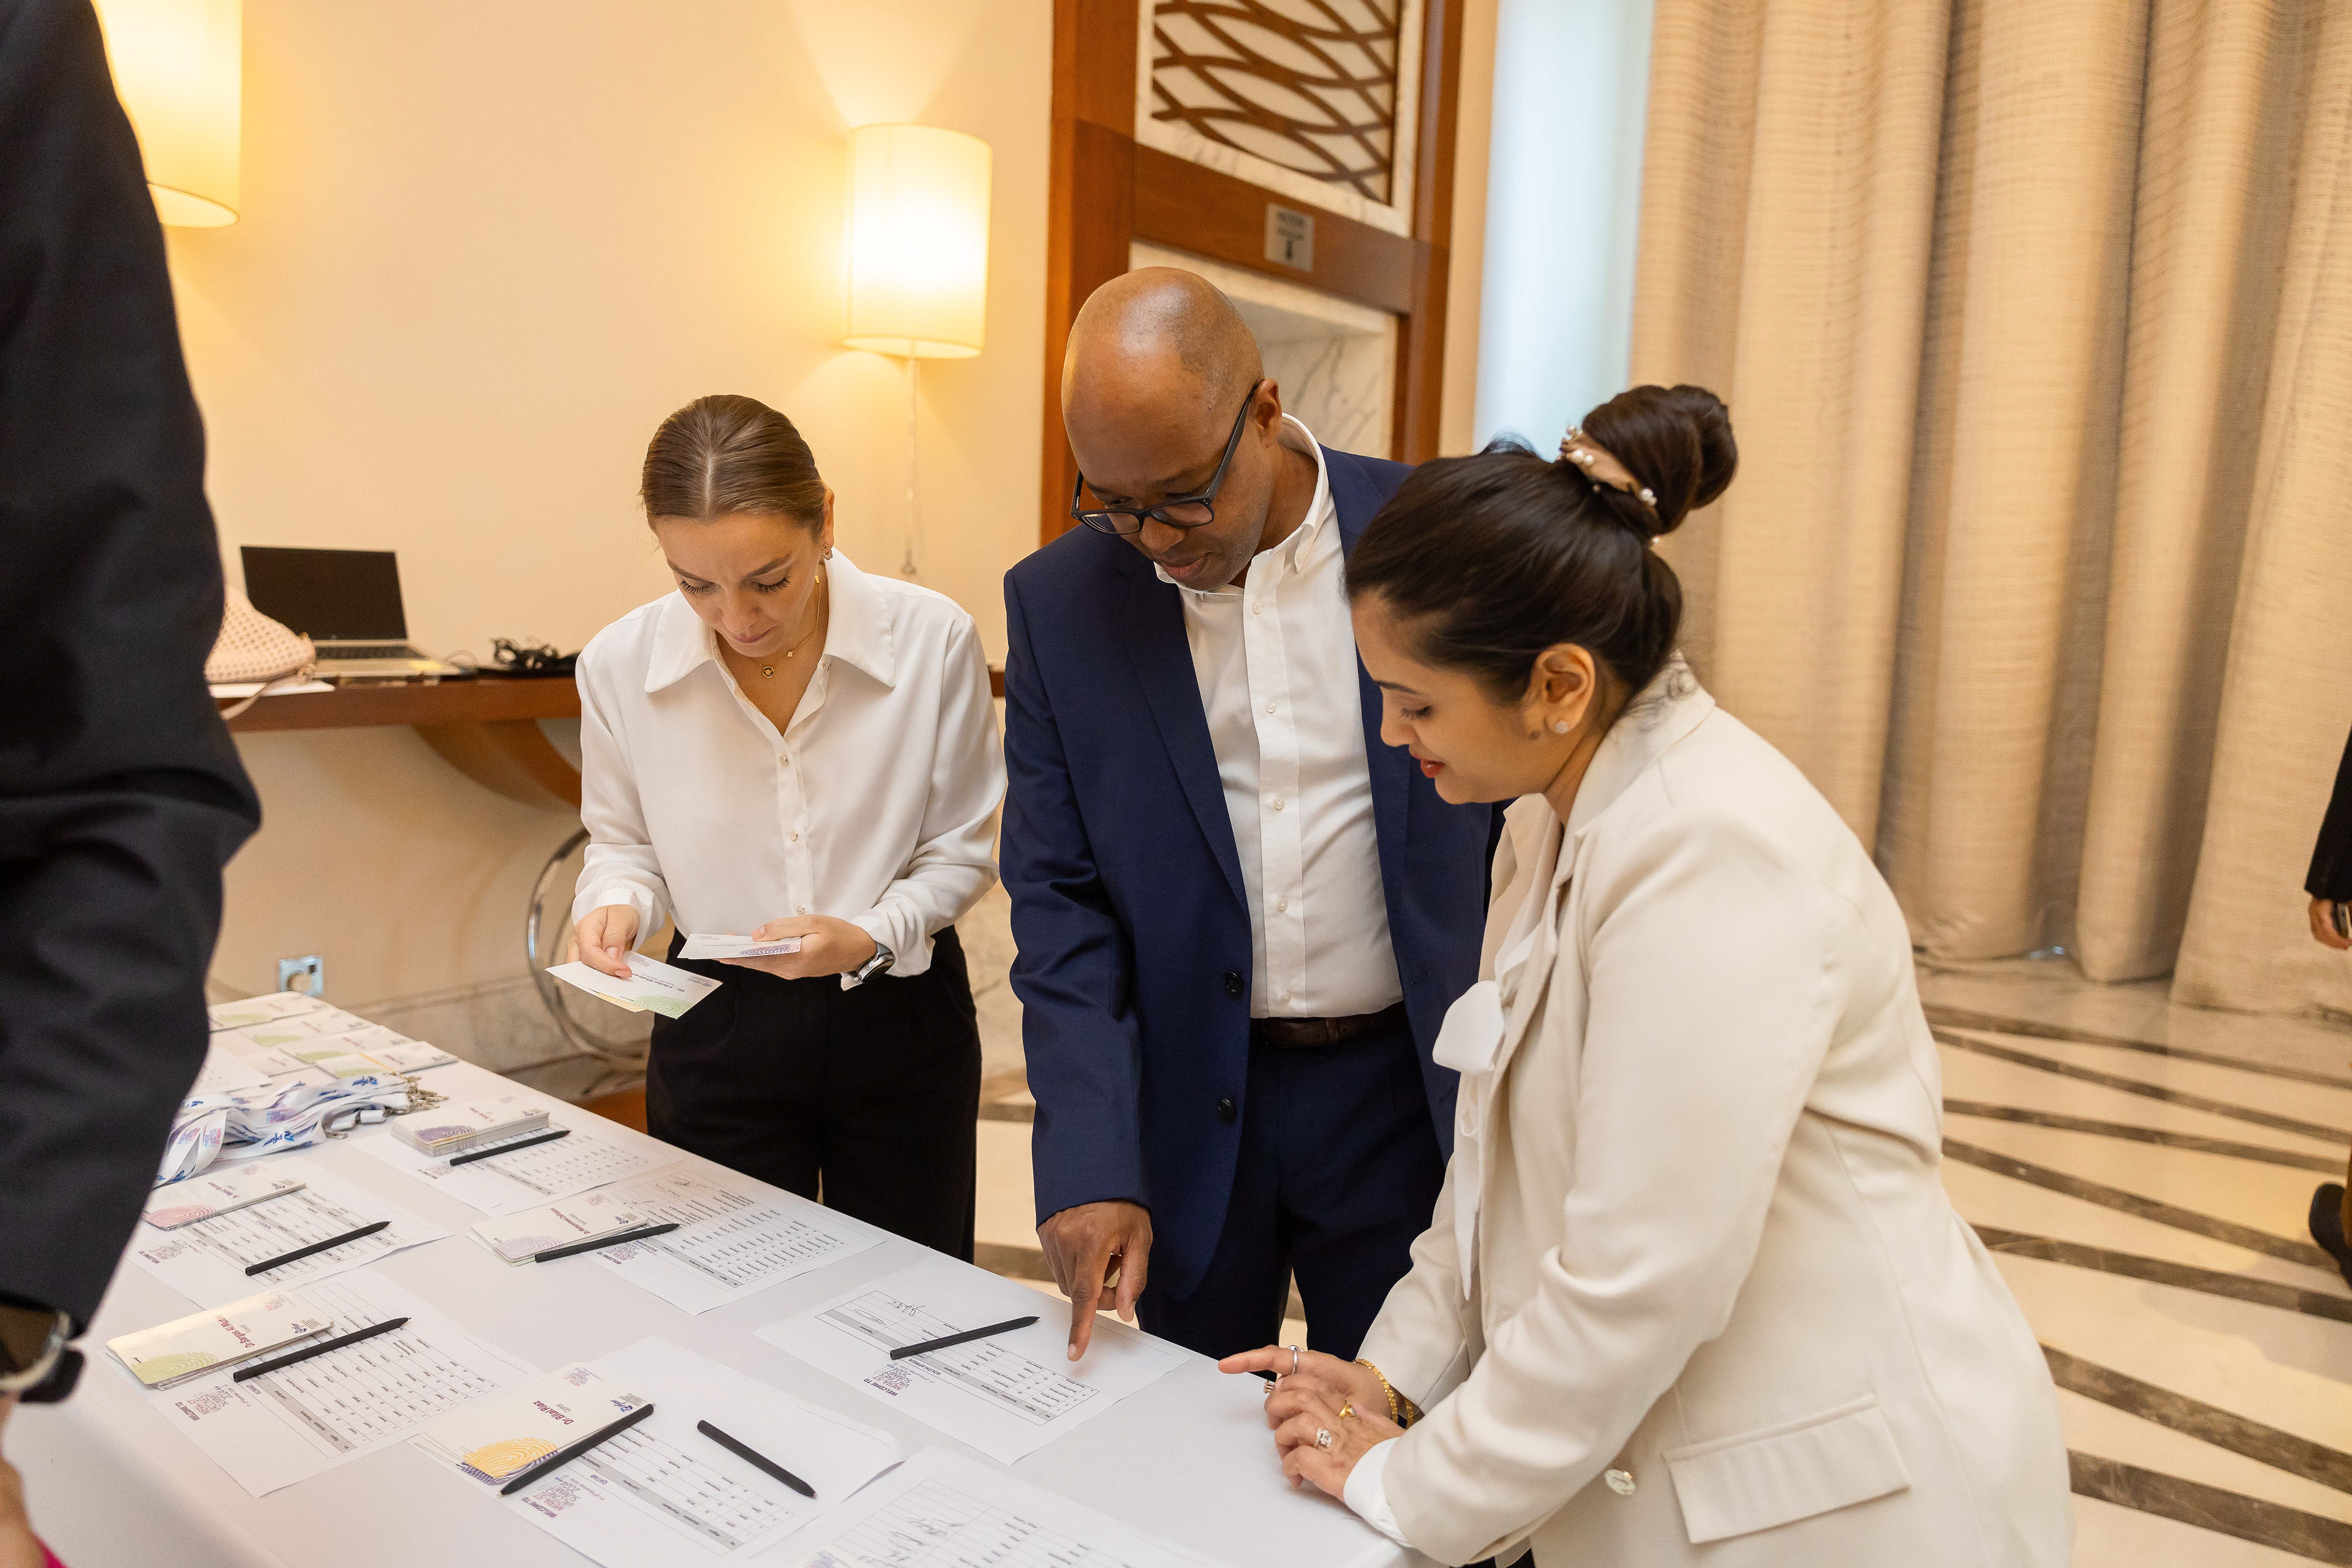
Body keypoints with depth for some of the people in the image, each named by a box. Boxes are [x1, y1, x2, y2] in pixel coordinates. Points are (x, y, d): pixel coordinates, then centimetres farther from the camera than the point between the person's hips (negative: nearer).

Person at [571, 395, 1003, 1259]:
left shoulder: (933, 639, -15)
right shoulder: (620, 662, -9)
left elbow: (959, 852, -4)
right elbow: (623, 841, 8)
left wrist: (869, 939, -20)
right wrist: (616, 904, -13)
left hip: (901, 1021, 0)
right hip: (718, 1030, 1)